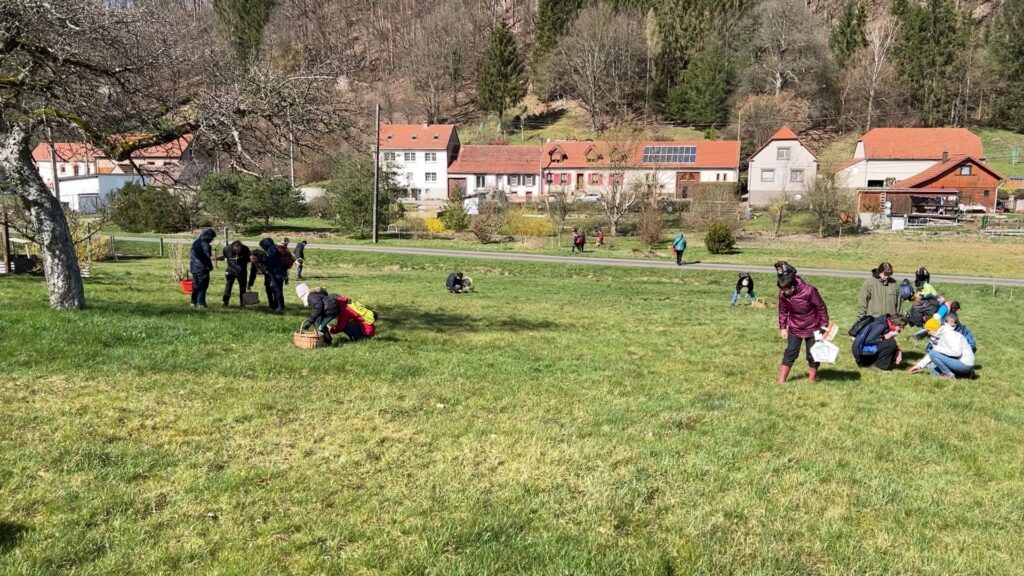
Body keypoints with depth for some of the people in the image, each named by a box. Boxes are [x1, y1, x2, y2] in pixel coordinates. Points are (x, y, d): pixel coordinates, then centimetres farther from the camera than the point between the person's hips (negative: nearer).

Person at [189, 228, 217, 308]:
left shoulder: (195, 243, 12)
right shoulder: (205, 244, -16)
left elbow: (190, 255, 18)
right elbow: (207, 258, -15)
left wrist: (191, 265, 22)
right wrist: (210, 267, -3)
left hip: (194, 268, 8)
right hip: (202, 268, -8)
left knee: (195, 286, 16)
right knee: (203, 286, -2)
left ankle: (193, 302, 20)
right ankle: (201, 303, -4)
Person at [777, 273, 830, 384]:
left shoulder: (809, 291, -28)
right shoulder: (782, 294, -16)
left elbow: (822, 307, -15)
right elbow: (783, 311, 1)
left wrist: (824, 325, -11)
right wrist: (782, 327, 2)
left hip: (812, 328, -3)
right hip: (794, 328, 3)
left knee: (813, 354, 8)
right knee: (790, 353, 1)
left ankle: (812, 379, 25)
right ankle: (781, 380, 4)